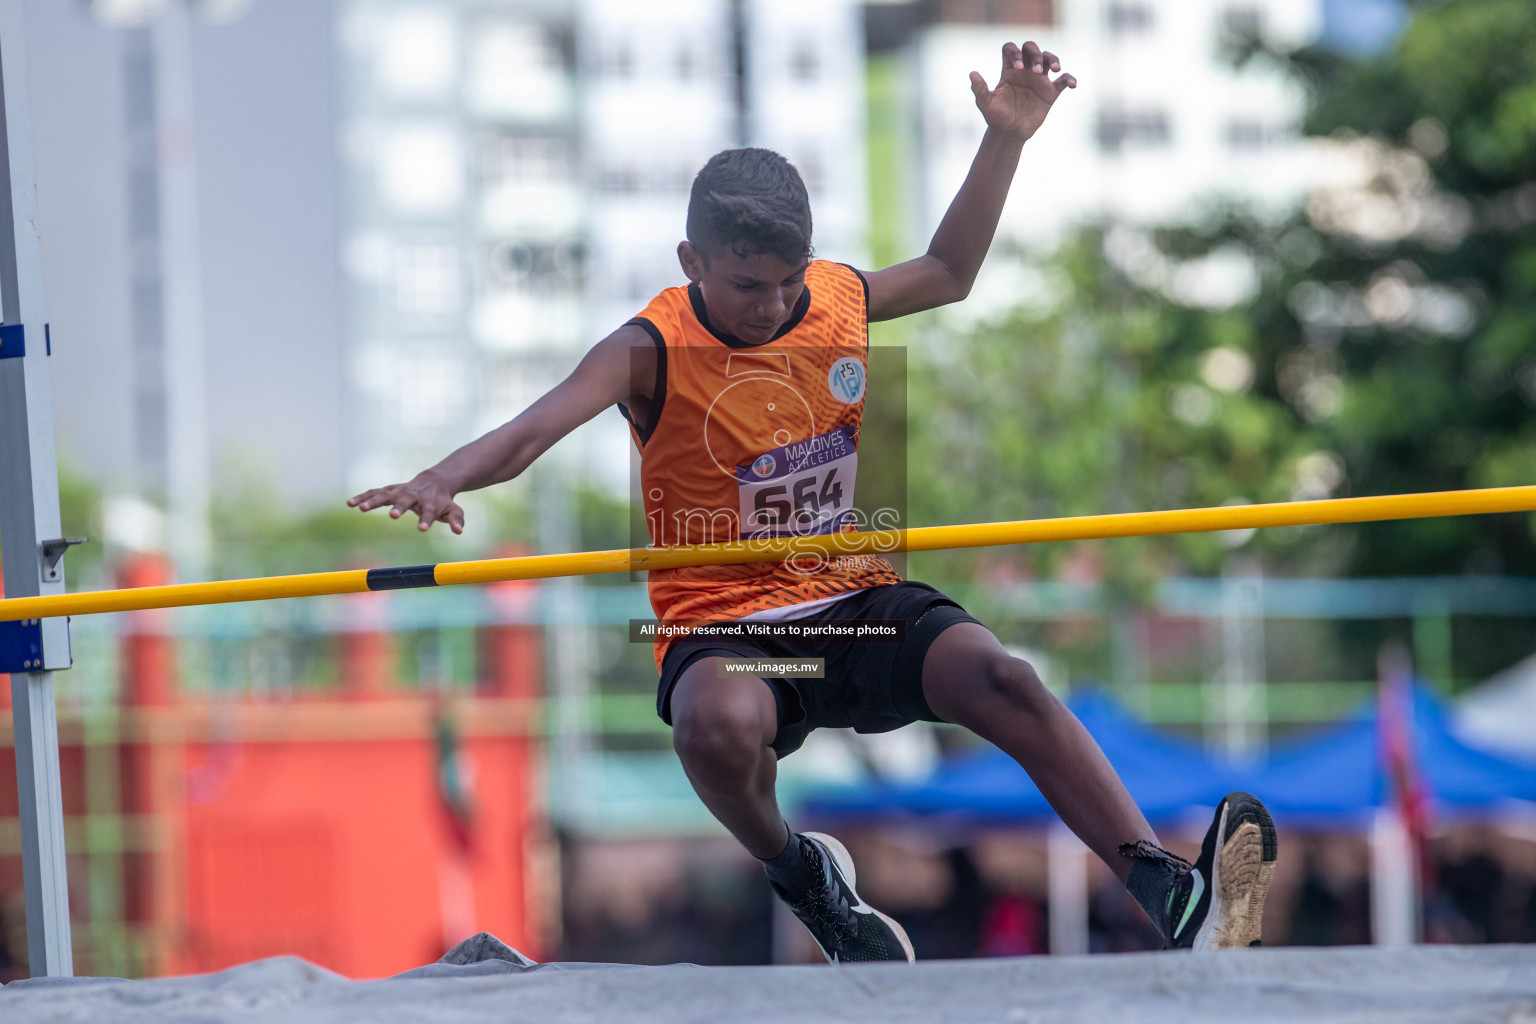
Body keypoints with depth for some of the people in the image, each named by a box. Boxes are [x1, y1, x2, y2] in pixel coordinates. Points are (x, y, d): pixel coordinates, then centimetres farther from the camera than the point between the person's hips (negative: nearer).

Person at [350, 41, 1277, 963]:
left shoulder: (840, 300, 4)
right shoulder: (653, 351, -10)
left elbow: (949, 272, 25)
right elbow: (531, 432, -23)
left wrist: (1007, 139, 17)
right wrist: (442, 483, -43)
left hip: (857, 597, 4)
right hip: (725, 625, -4)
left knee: (1001, 679, -26)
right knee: (719, 723, -40)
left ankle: (1172, 897, -32)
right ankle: (798, 874, -6)